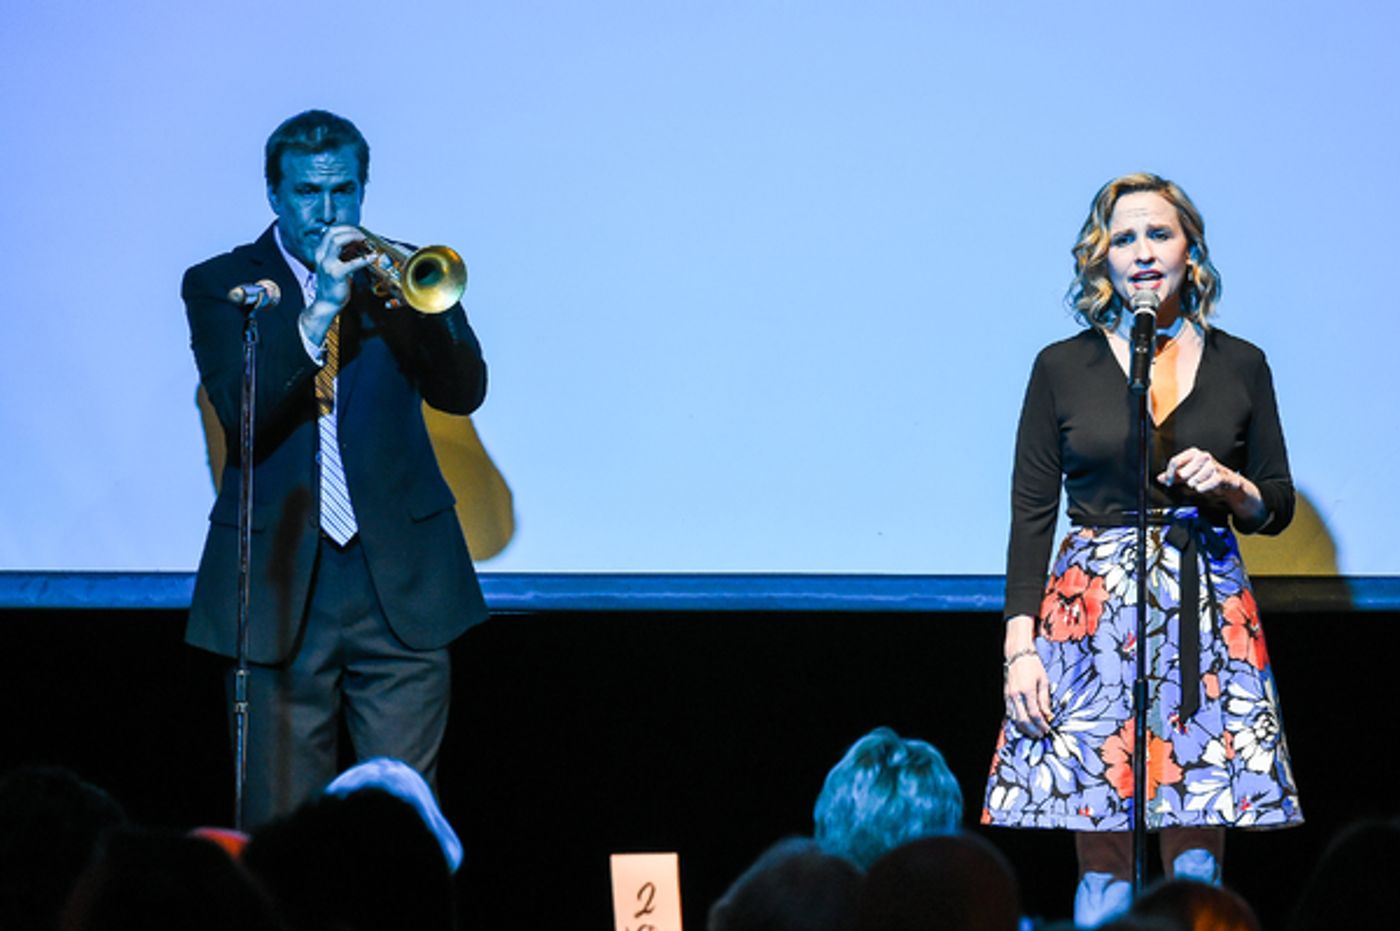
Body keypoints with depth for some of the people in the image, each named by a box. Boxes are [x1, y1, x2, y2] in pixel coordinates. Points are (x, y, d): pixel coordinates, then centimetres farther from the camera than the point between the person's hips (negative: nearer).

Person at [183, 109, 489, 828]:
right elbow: (240, 414, -11)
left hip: (400, 585, 1)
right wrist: (317, 315, -21)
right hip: (277, 587, -1)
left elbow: (463, 391, -2)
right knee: (279, 821, -1)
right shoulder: (219, 284, 5)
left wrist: (414, 302, -19)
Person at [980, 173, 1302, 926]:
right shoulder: (1062, 368, 5)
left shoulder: (1240, 366, 9)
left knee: (1196, 858, -4)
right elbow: (1030, 513, 3)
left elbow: (1277, 509, 14)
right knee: (1103, 866, -6)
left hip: (1207, 611, 1)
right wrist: (1020, 645, -6)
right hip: (1092, 611, -1)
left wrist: (1230, 487, -9)